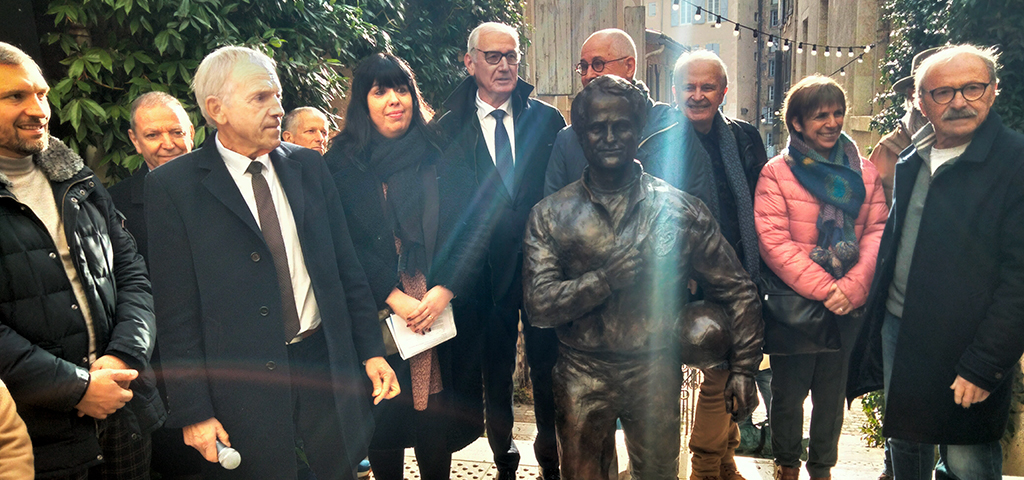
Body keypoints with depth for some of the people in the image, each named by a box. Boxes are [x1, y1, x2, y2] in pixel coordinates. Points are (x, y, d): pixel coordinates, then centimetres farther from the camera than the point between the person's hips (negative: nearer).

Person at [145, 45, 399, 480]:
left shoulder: (308, 166, 6)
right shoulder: (172, 186, -6)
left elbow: (347, 267, 9)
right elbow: (176, 311, -8)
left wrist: (371, 351, 5)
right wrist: (193, 412, -9)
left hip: (325, 365, 4)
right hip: (240, 387, -3)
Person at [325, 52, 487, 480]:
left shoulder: (445, 159, 5)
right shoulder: (342, 167, 2)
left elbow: (472, 231, 0)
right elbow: (345, 245, -6)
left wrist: (444, 290, -14)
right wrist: (395, 298, -16)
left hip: (444, 312, 1)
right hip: (377, 317, 0)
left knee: (436, 412, 5)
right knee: (384, 419, 7)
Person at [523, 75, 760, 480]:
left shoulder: (678, 210, -4)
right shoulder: (550, 215, -3)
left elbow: (738, 291, 2)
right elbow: (539, 305, -10)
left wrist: (744, 370, 1)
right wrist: (604, 279, -22)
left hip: (656, 374, 0)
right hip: (582, 376, 1)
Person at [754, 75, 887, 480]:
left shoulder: (863, 172, 6)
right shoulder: (777, 172, -5)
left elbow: (877, 232, 0)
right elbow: (773, 241, -12)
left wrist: (852, 287, -15)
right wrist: (822, 288, -18)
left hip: (848, 306, 3)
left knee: (833, 391, 14)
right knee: (789, 391, 9)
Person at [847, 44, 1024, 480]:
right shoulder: (913, 160, 8)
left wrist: (984, 366, -18)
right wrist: (873, 322, 10)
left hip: (966, 346, -6)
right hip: (897, 327, 6)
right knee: (905, 443, 20)